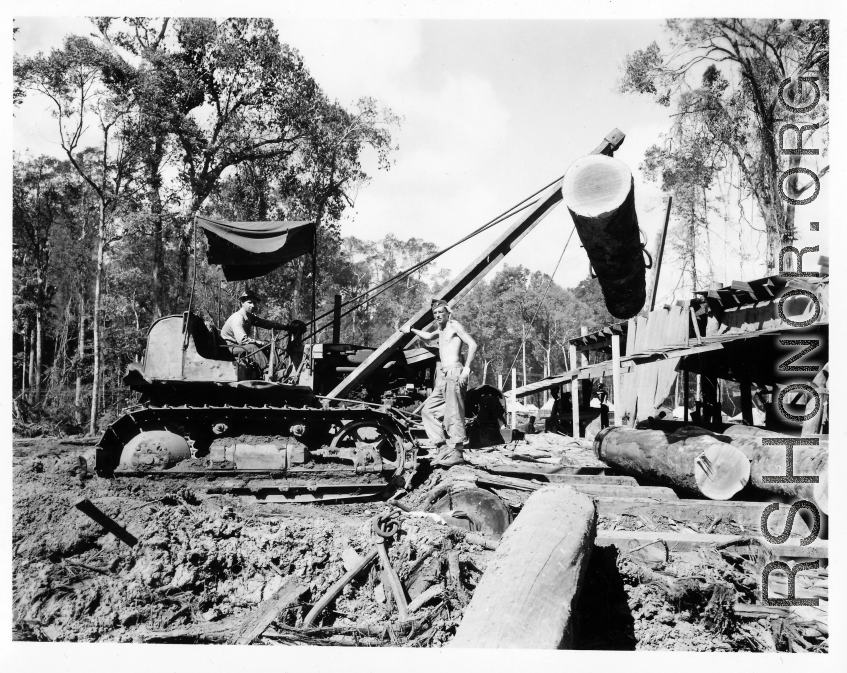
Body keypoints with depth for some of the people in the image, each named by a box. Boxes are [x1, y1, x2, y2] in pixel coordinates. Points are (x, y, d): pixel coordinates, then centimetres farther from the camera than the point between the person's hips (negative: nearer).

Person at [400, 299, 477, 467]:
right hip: (442, 377, 9)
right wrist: (411, 330, 47)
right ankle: (443, 447, 6)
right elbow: (428, 336, 44)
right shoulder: (441, 330, 23)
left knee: (453, 414, -11)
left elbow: (472, 344, -12)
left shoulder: (454, 325, -1)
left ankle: (456, 453, -9)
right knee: (428, 410, 6)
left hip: (454, 373, -9)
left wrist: (467, 367, -19)